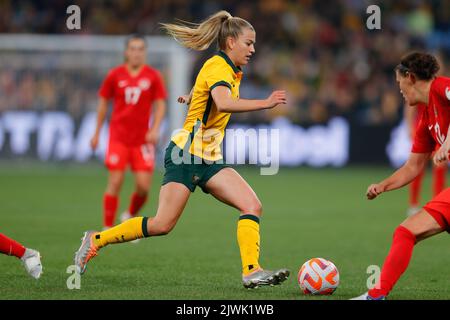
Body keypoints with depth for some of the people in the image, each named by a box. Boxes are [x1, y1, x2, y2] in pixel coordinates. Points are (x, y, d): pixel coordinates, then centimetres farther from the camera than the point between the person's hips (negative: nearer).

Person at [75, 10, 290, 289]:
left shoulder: (232, 71, 15)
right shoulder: (217, 67, -14)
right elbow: (224, 103, -34)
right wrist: (265, 103, -38)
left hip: (210, 160, 9)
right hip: (187, 153, -9)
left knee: (253, 206, -10)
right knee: (163, 225, -11)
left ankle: (252, 271, -18)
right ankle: (97, 240, 5)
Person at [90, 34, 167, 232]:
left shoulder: (153, 76, 2)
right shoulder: (115, 75, 3)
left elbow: (160, 105, 4)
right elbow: (103, 104, 12)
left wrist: (155, 129, -11)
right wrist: (97, 133, 13)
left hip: (143, 139, 1)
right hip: (118, 137, -1)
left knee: (143, 185, -6)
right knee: (115, 182, -8)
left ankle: (131, 215, 24)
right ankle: (107, 228, -1)